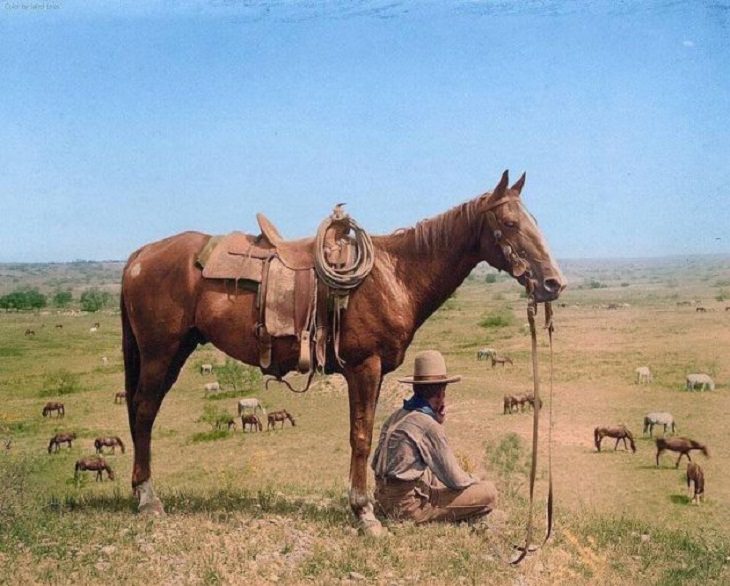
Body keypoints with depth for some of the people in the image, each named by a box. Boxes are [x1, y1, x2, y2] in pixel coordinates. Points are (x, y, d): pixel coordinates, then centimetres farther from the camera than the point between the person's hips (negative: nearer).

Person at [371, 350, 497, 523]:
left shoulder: (395, 417, 9)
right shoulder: (429, 425, -16)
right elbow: (455, 480, -11)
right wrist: (475, 482, 12)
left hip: (384, 502, 9)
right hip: (409, 505, -9)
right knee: (489, 492, -7)